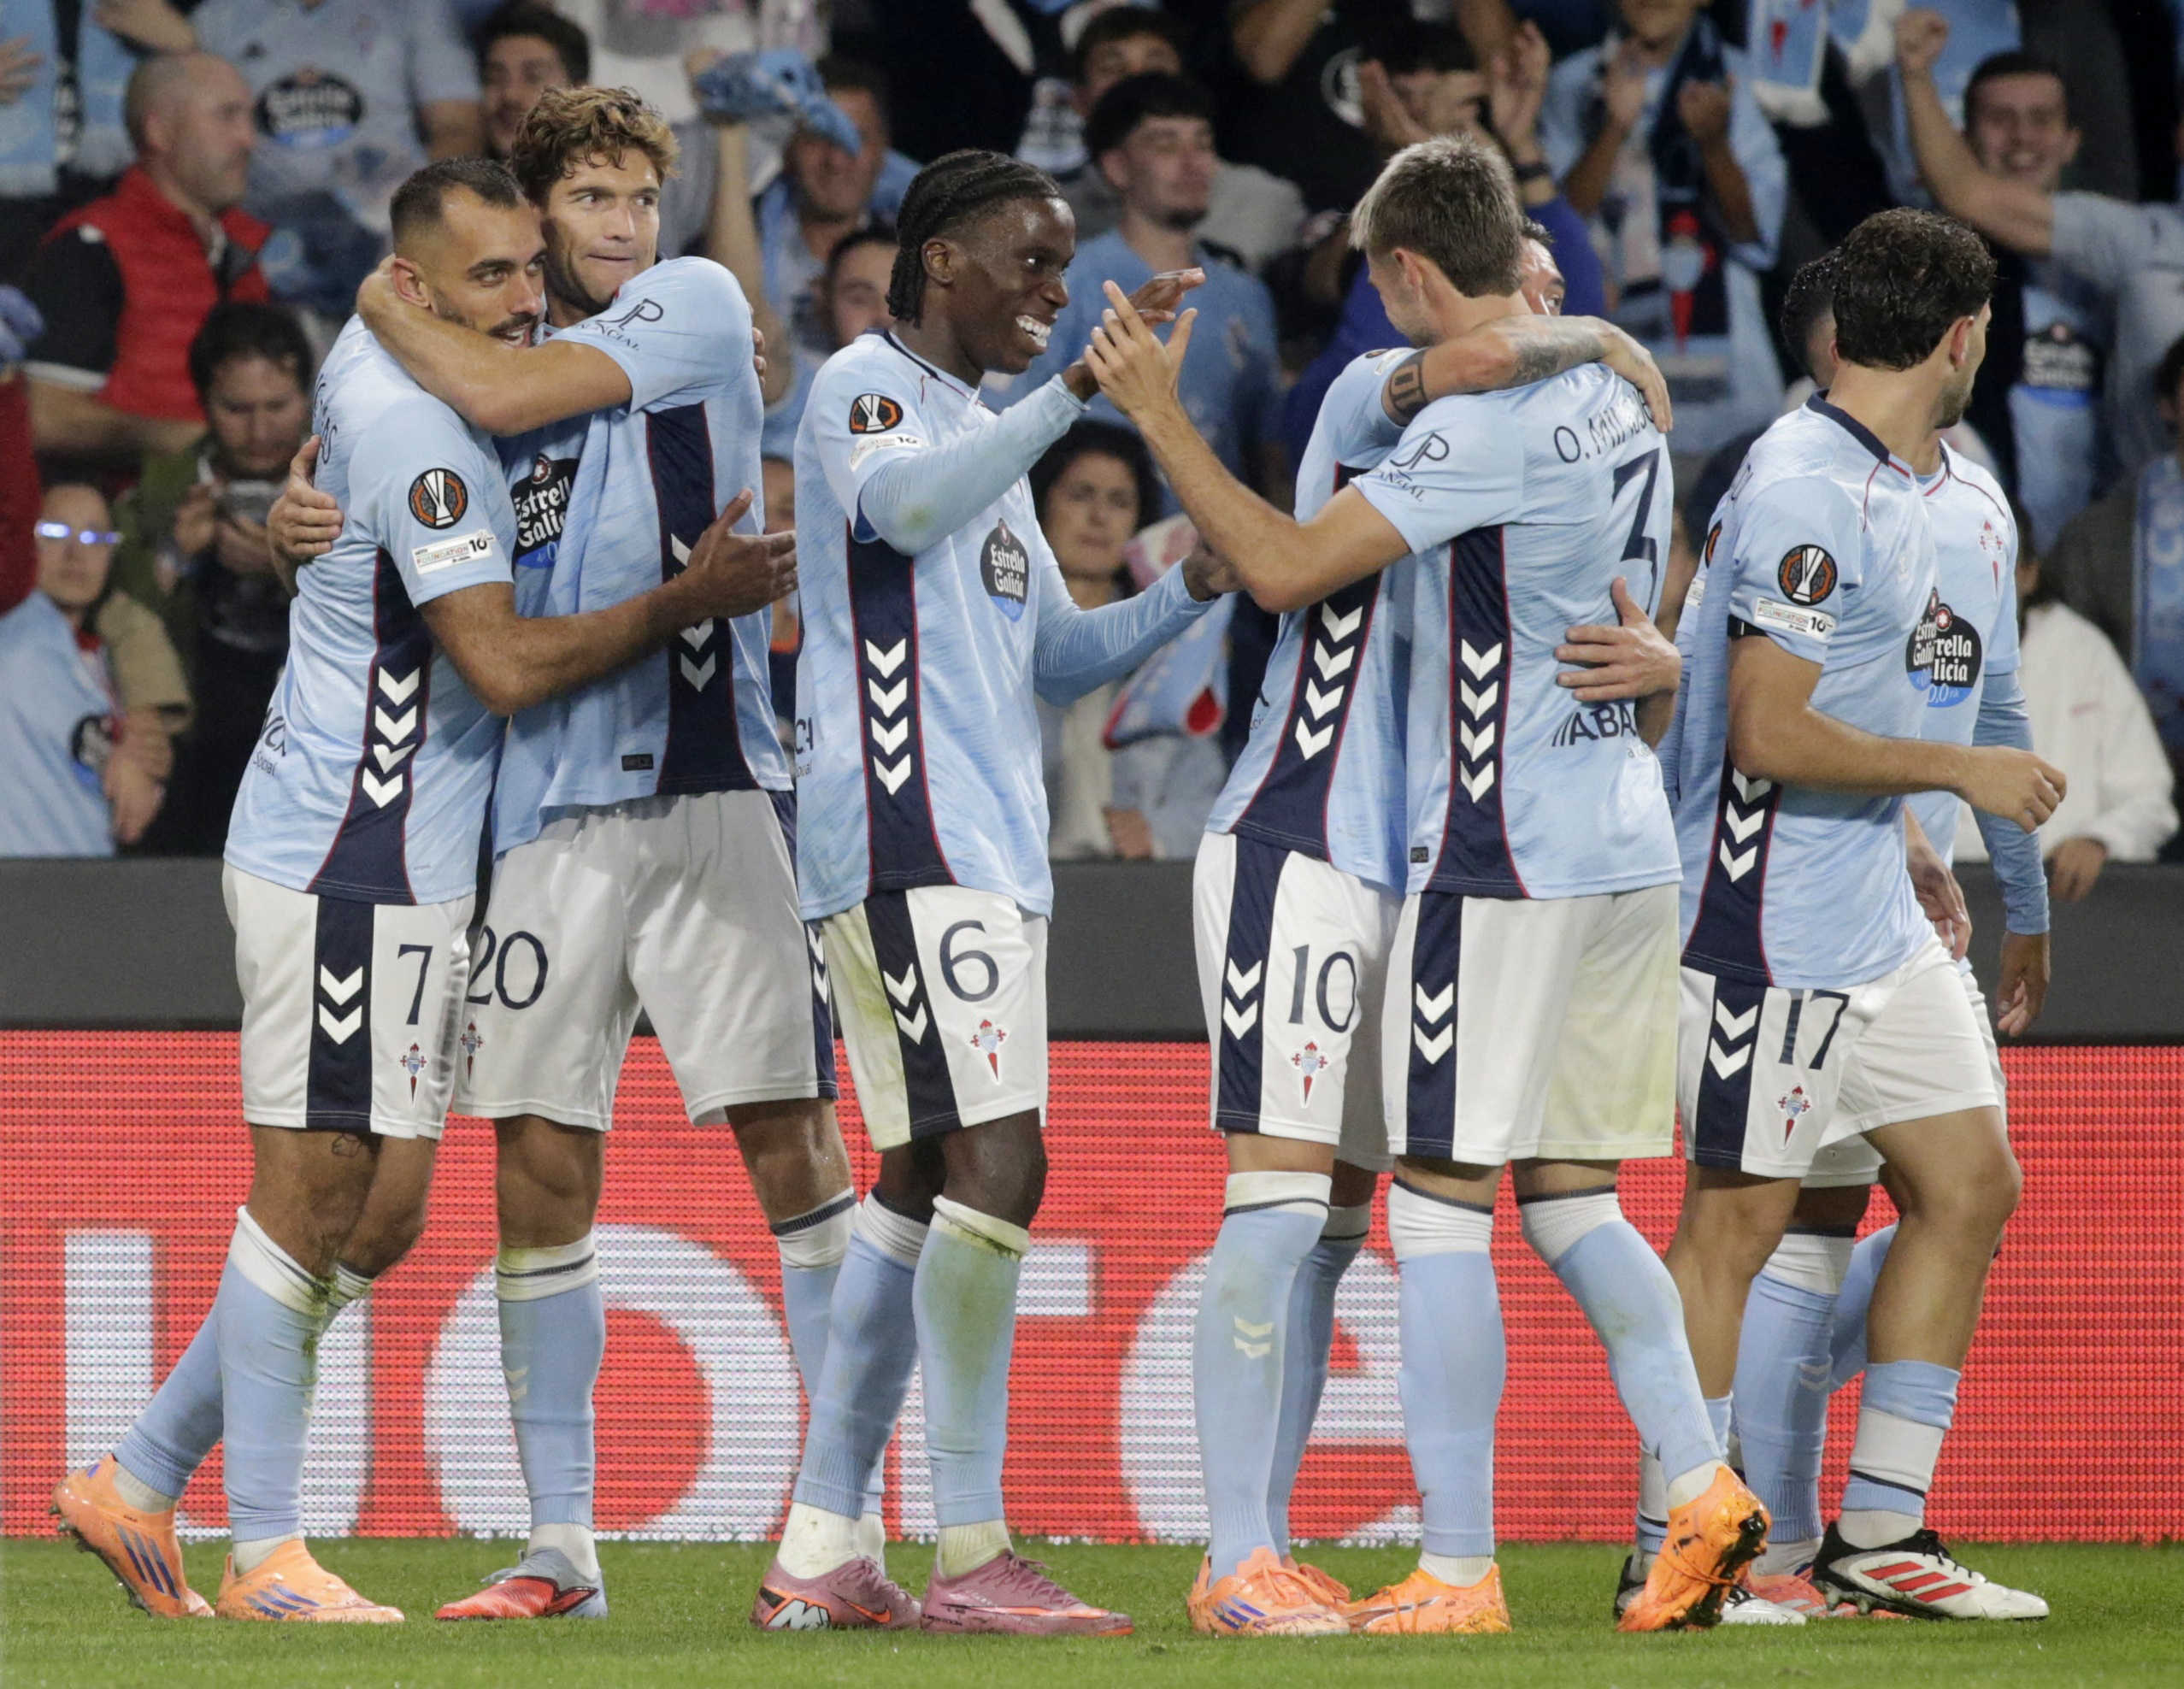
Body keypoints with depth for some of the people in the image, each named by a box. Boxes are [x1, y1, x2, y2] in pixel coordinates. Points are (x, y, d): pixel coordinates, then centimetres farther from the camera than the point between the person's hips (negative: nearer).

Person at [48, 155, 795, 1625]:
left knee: (377, 1215, 12)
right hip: (346, 858, -10)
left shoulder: (391, 375, 12)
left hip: (409, 865, 10)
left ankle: (138, 1482, 18)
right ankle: (267, 1557, -1)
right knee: (315, 1196, -5)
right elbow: (502, 664, -20)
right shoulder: (408, 421, -18)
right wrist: (687, 603, -14)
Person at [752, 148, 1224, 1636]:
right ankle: (971, 1551, -17)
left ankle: (822, 1551, 12)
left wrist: (1191, 593, 12)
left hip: (987, 849, 10)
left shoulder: (987, 431, 25)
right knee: (998, 1168, -16)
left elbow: (1051, 657, 28)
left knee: (923, 1181, 10)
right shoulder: (865, 389, -4)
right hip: (907, 835, -10)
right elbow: (904, 504, -29)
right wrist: (1076, 392, -36)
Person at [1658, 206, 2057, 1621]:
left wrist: (1917, 858, 22)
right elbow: (1771, 734, -23)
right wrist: (1959, 770, -15)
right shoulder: (1807, 492, -19)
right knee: (1741, 1216, -5)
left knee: (1971, 1184, 9)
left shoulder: (1894, 485, 13)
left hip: (1874, 918, 10)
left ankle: (1880, 1531, 13)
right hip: (1773, 921, -10)